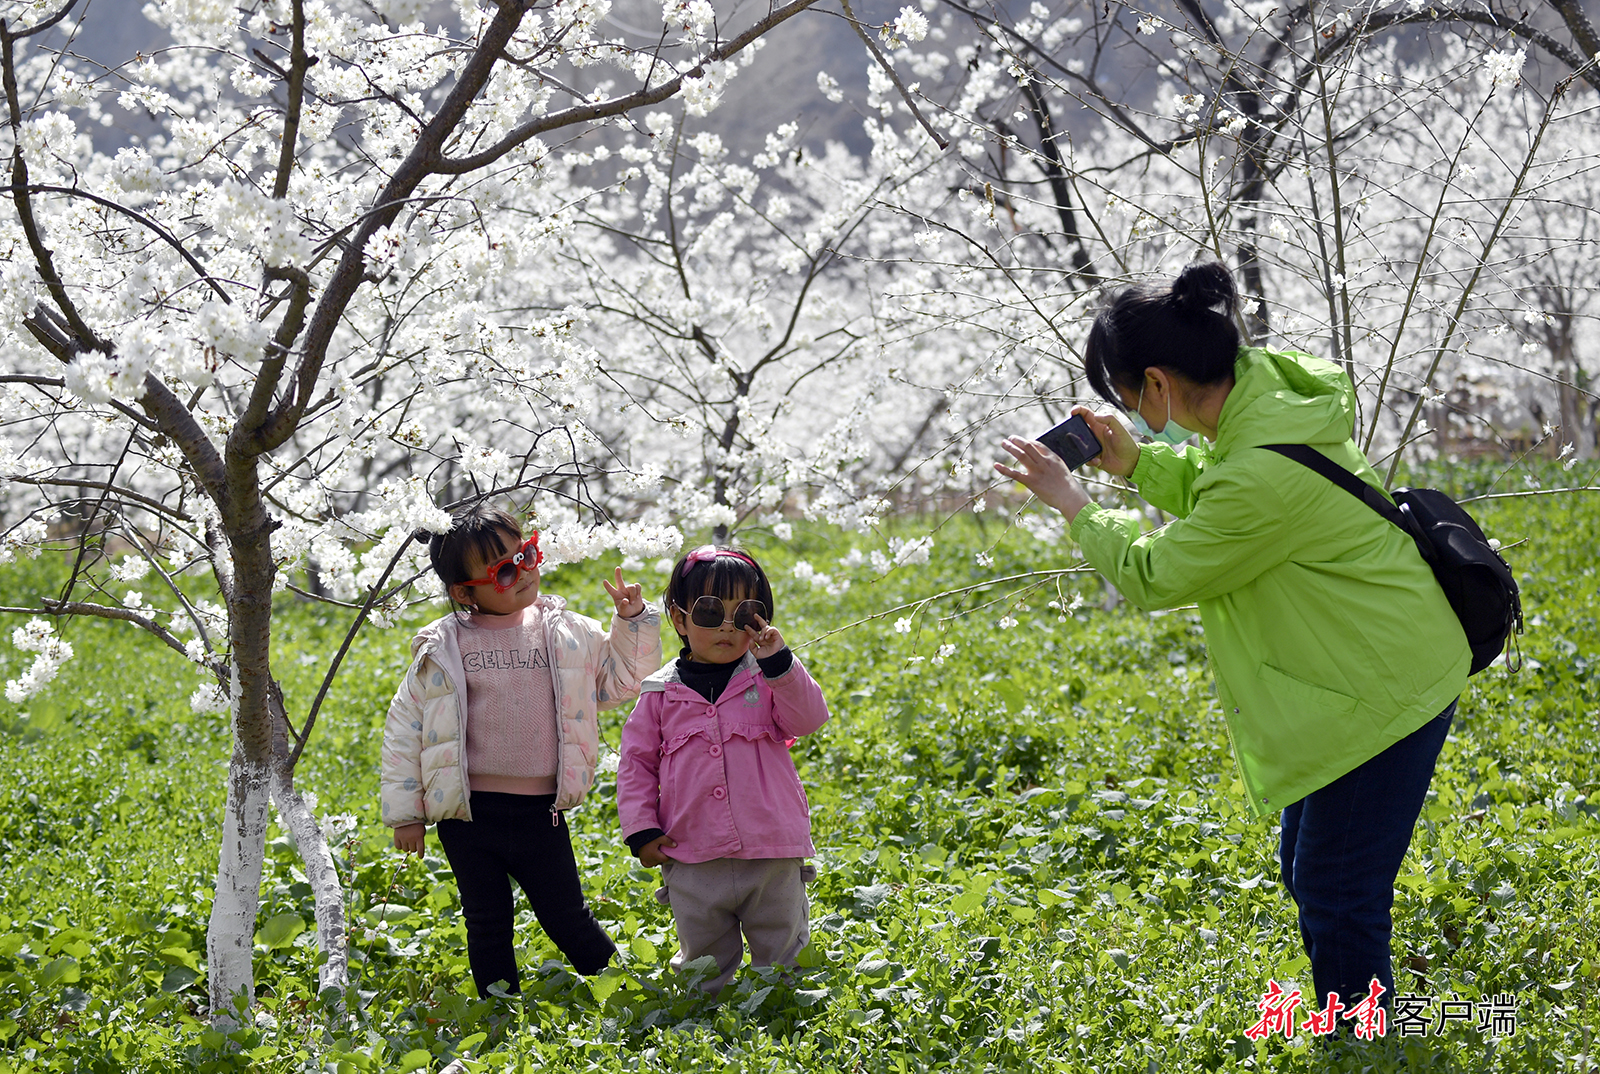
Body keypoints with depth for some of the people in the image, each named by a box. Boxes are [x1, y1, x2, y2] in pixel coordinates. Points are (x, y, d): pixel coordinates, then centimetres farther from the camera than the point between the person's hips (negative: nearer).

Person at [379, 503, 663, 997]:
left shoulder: (566, 633, 3)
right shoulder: (443, 648, -2)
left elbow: (617, 681, 15)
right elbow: (405, 726, 3)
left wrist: (632, 621, 1)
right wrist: (404, 813, 2)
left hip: (540, 812, 0)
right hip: (468, 814, 0)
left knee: (568, 920, 6)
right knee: (487, 927, 11)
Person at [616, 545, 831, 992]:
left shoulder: (768, 679, 2)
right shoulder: (662, 694, 4)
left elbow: (807, 720, -13)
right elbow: (636, 762, 8)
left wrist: (779, 663, -23)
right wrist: (641, 829, 0)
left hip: (772, 857, -1)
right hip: (692, 863, 1)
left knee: (784, 958, 9)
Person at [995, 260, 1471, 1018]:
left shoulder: (1264, 474, -33)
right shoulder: (1265, 384, -5)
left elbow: (1153, 576, -18)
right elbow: (1214, 489, 17)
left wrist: (1073, 504, -5)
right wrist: (1135, 463, 3)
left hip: (1380, 692, -10)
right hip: (1367, 668, 10)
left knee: (1336, 895, -1)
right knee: (1307, 870, 20)